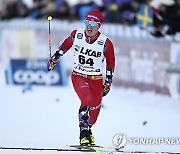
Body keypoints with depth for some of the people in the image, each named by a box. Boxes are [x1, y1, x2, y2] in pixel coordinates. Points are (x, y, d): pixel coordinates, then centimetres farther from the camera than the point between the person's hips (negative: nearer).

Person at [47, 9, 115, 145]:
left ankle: (88, 129, 35)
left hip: (96, 79, 1)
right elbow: (64, 47, 11)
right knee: (87, 100, -26)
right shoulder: (76, 35, -9)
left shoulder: (105, 43, -14)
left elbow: (111, 65, -1)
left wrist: (107, 84, 2)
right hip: (78, 76, -1)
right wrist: (53, 60, 19)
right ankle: (84, 131, -18)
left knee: (95, 107, 5)